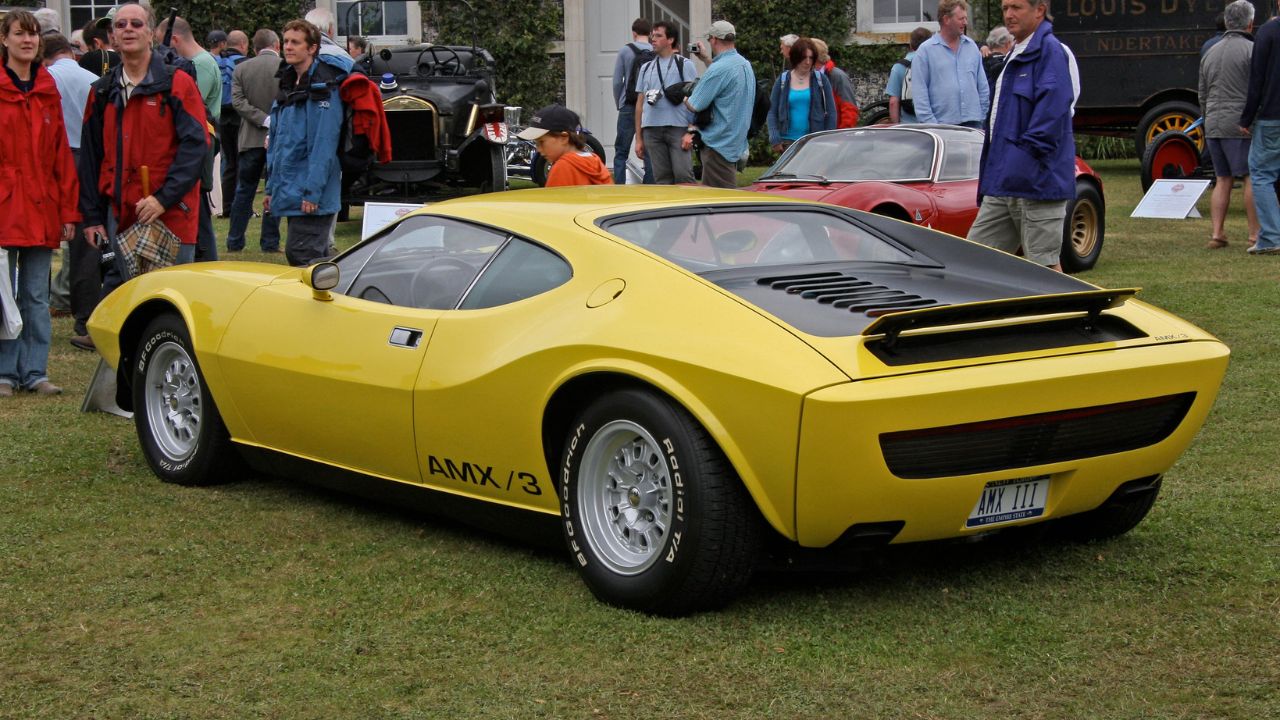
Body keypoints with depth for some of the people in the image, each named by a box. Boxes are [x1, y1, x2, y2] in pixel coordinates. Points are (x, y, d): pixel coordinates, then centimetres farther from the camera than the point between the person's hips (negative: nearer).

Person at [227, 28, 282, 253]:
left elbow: (238, 101, -7)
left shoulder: (241, 68, 2)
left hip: (250, 139, 2)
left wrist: (264, 120, -12)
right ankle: (270, 243, 6)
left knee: (244, 191, 11)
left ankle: (234, 242, 13)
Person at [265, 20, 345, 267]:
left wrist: (313, 191, -23)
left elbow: (324, 145, -19)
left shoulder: (323, 88, -12)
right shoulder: (288, 84, 16)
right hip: (290, 191, 9)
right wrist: (272, 188, 18)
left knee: (301, 256, -12)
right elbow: (276, 142, 20)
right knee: (316, 258, 14)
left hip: (312, 194, -9)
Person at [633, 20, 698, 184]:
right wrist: (639, 138, 15)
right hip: (651, 131, 4)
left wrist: (691, 131, -12)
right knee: (661, 178, 3)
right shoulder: (646, 68, 19)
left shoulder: (685, 65, 5)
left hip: (678, 129, -4)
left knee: (683, 175, -12)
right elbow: (640, 103, 19)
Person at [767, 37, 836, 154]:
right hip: (789, 141, 1)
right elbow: (772, 112, 7)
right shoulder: (782, 81, 7)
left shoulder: (820, 79, 5)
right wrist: (775, 139, -5)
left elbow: (831, 112, 5)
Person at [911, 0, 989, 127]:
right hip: (942, 125, -4)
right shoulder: (926, 50, -1)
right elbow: (920, 94, -5)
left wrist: (983, 117, 9)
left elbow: (983, 88, 16)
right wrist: (930, 124, -12)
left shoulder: (972, 46, 12)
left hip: (973, 123, 4)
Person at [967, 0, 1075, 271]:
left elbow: (1051, 114, -19)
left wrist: (1023, 162, -22)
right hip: (1003, 184, 10)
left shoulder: (1049, 51, -10)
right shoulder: (1015, 55, 20)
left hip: (1036, 182, -10)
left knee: (1044, 264, -3)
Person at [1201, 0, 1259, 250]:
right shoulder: (1251, 50, -8)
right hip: (1241, 125, -7)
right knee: (1252, 177, -3)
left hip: (1214, 125, 7)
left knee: (1222, 180, 10)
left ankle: (1217, 234, 5)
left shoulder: (1210, 53, 15)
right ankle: (1255, 234, -5)